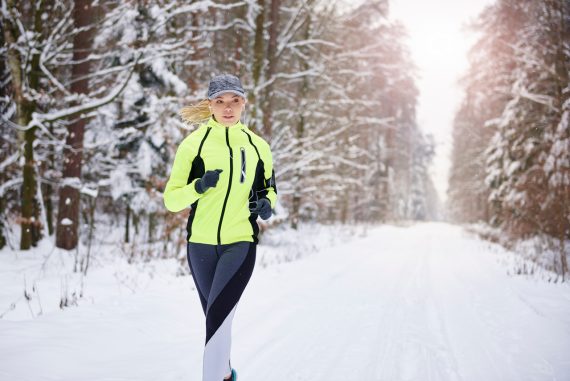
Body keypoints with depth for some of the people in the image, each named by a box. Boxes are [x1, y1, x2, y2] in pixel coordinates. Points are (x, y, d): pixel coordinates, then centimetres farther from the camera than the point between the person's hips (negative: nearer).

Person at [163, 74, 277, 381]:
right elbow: (171, 200, -3)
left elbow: (269, 188, 18)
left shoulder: (257, 146, 4)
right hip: (201, 244, 1)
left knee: (217, 316, -19)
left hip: (240, 244, -1)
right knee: (216, 318, 16)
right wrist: (198, 186, -21)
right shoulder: (193, 144, -2)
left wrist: (267, 203, -4)